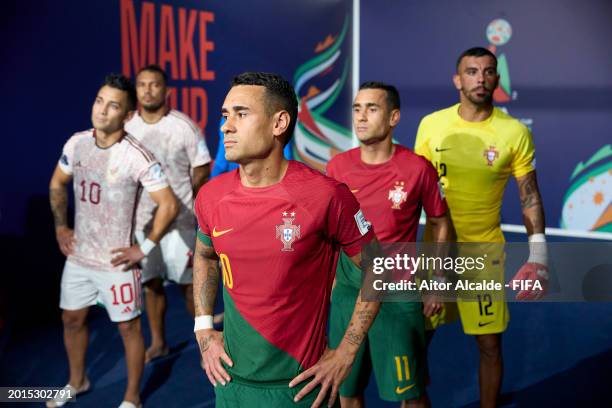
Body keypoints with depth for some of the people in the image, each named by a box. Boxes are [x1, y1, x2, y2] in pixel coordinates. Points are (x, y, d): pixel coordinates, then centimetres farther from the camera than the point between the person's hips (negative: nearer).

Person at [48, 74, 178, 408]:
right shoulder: (76, 143, -2)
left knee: (128, 328, 7)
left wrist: (144, 249, -17)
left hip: (116, 262, -6)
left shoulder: (137, 157, -20)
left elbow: (169, 205, -20)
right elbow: (57, 184, 15)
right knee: (72, 319, 21)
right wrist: (60, 226, 7)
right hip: (78, 257, 6)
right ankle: (77, 381, 46)